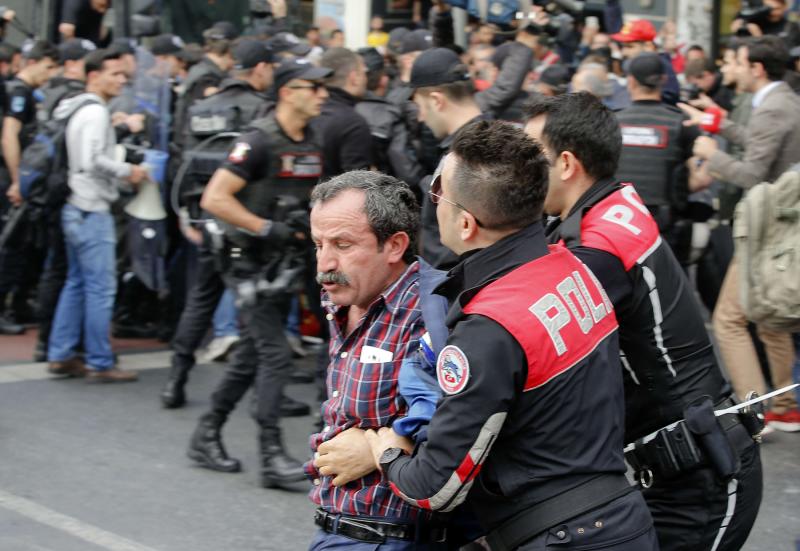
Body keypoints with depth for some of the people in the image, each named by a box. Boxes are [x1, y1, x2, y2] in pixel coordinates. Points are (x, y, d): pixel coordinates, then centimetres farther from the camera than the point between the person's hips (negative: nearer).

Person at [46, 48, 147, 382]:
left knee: (76, 284, 15)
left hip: (77, 208, 10)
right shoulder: (96, 112, -15)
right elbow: (93, 160, -24)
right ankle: (100, 364, -2)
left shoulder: (79, 110, 16)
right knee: (101, 288, -6)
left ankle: (61, 356, 19)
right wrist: (127, 171, -13)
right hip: (92, 211, -10)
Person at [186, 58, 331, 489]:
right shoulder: (259, 141, -17)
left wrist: (310, 219, 2)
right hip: (251, 263, -8)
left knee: (252, 356, 14)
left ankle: (206, 436, 26)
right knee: (275, 355, -12)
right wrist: (268, 228, -22)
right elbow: (214, 199, -21)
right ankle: (271, 456, -8)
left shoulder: (312, 145, 8)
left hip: (282, 263, 8)